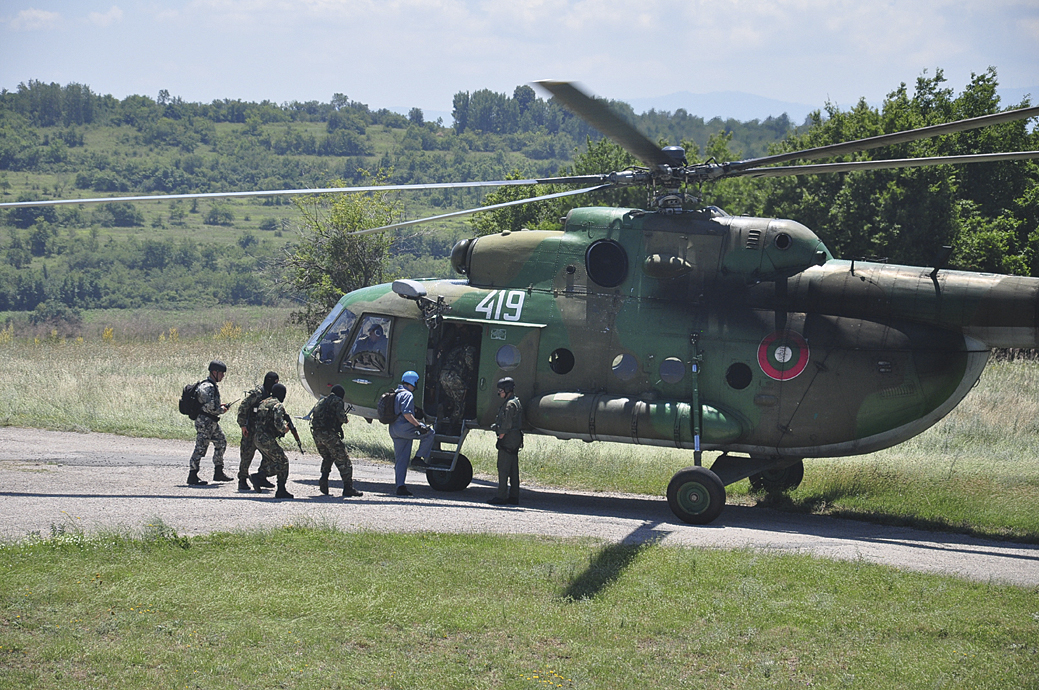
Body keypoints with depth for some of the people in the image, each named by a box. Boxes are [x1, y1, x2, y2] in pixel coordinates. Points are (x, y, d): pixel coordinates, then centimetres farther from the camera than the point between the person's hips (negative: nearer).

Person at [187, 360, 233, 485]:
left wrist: (219, 407, 9)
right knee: (200, 448, -6)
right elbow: (209, 407, -25)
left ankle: (218, 472, 21)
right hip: (205, 422, -11)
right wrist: (221, 410, -10)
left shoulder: (212, 386, 14)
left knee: (221, 443, 14)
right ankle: (192, 477, -2)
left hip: (212, 422, 11)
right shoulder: (207, 387, -19)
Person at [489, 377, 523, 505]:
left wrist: (500, 438, -13)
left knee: (503, 468, -8)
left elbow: (507, 425, -18)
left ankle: (502, 497, -9)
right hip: (516, 439, 10)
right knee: (513, 469, 9)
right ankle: (514, 496, 10)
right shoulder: (516, 402, 17)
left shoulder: (510, 404, -14)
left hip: (508, 439, -10)